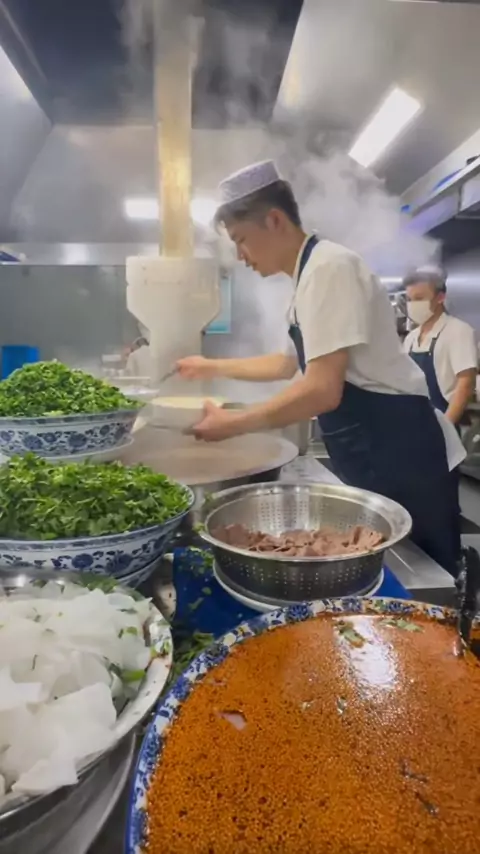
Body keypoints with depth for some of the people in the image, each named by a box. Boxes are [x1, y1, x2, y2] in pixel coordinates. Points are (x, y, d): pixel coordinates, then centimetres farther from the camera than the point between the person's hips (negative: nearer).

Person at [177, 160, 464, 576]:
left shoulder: (329, 267, -18)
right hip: (371, 451, 10)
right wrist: (215, 367, 27)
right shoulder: (312, 274, 14)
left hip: (398, 449, -10)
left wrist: (232, 424, -17)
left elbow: (322, 390, -27)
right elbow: (292, 363, 26)